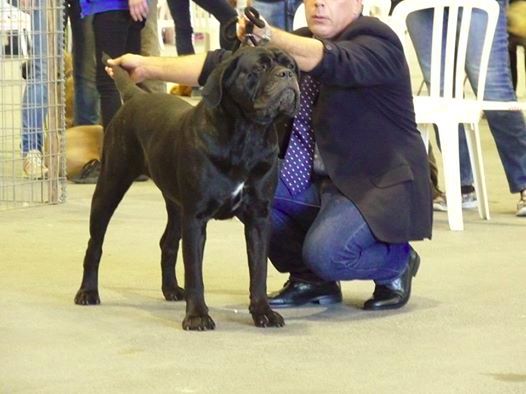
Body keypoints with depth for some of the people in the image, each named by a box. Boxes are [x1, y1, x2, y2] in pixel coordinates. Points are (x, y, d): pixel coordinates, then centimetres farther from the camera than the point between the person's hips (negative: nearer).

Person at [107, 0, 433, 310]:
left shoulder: (376, 40, -13)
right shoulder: (294, 45, 9)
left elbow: (333, 62, -35)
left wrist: (268, 35, -50)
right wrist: (148, 67, 2)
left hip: (378, 187, -8)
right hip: (313, 183, 8)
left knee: (324, 252, -32)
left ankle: (399, 261, 3)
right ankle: (309, 278, 4)